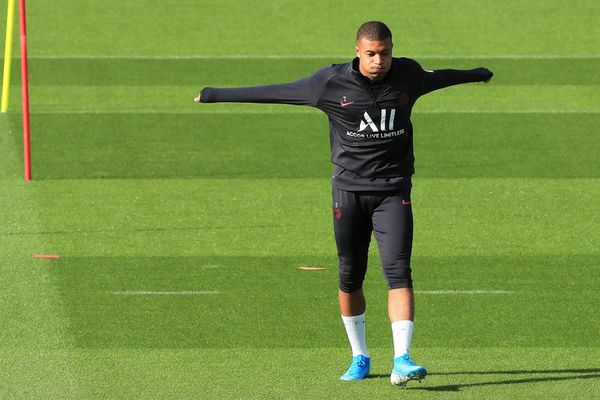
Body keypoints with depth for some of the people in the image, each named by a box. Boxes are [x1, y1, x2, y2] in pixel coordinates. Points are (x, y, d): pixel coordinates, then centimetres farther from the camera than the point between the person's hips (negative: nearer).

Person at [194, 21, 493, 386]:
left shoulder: (408, 75, 1)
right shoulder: (331, 82, -7)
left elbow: (440, 77, 23)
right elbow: (275, 93, -1)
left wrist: (478, 74, 42)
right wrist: (215, 95, 2)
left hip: (393, 192, 0)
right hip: (348, 191, 0)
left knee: (398, 271, -15)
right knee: (350, 278, 6)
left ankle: (402, 360, -22)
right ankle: (360, 358, 24)